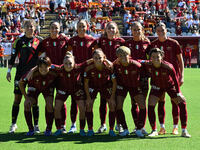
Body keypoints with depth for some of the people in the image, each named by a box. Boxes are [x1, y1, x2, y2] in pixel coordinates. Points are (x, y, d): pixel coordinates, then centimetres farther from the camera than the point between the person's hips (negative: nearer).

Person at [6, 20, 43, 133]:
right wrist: (9, 71, 0)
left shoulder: (39, 41, 6)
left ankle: (36, 125, 8)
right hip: (21, 73, 0)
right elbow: (13, 57, 4)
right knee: (17, 99, 1)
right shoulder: (19, 41, 3)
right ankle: (14, 124, 10)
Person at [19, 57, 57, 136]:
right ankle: (31, 129, -2)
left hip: (48, 88, 0)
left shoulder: (53, 73, -36)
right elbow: (20, 83, -21)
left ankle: (49, 129, 2)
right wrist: (26, 97, -20)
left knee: (49, 106, -19)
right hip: (34, 87, 0)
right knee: (26, 104, -18)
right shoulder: (33, 73, -37)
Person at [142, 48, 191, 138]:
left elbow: (175, 80, -20)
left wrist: (178, 94, -16)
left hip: (170, 85, -2)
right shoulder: (147, 65, -27)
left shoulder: (168, 67, -34)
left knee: (182, 103, -11)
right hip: (156, 87, 2)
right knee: (150, 106, -12)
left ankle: (184, 130, -1)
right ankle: (154, 130, 5)